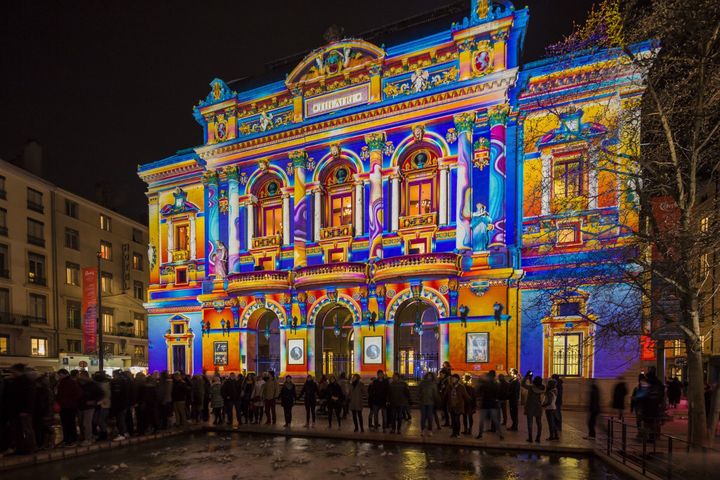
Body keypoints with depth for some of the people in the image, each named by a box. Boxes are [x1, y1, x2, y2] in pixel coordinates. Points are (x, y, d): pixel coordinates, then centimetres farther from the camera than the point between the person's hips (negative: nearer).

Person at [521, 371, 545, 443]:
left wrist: (526, 376, -3)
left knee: (530, 423, 4)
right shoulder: (542, 388, -7)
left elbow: (522, 384, -6)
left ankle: (530, 438, 4)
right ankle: (538, 438, 14)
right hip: (538, 407, 4)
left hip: (530, 407, -4)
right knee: (539, 423, 13)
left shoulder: (531, 387, -18)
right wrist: (530, 378, 20)